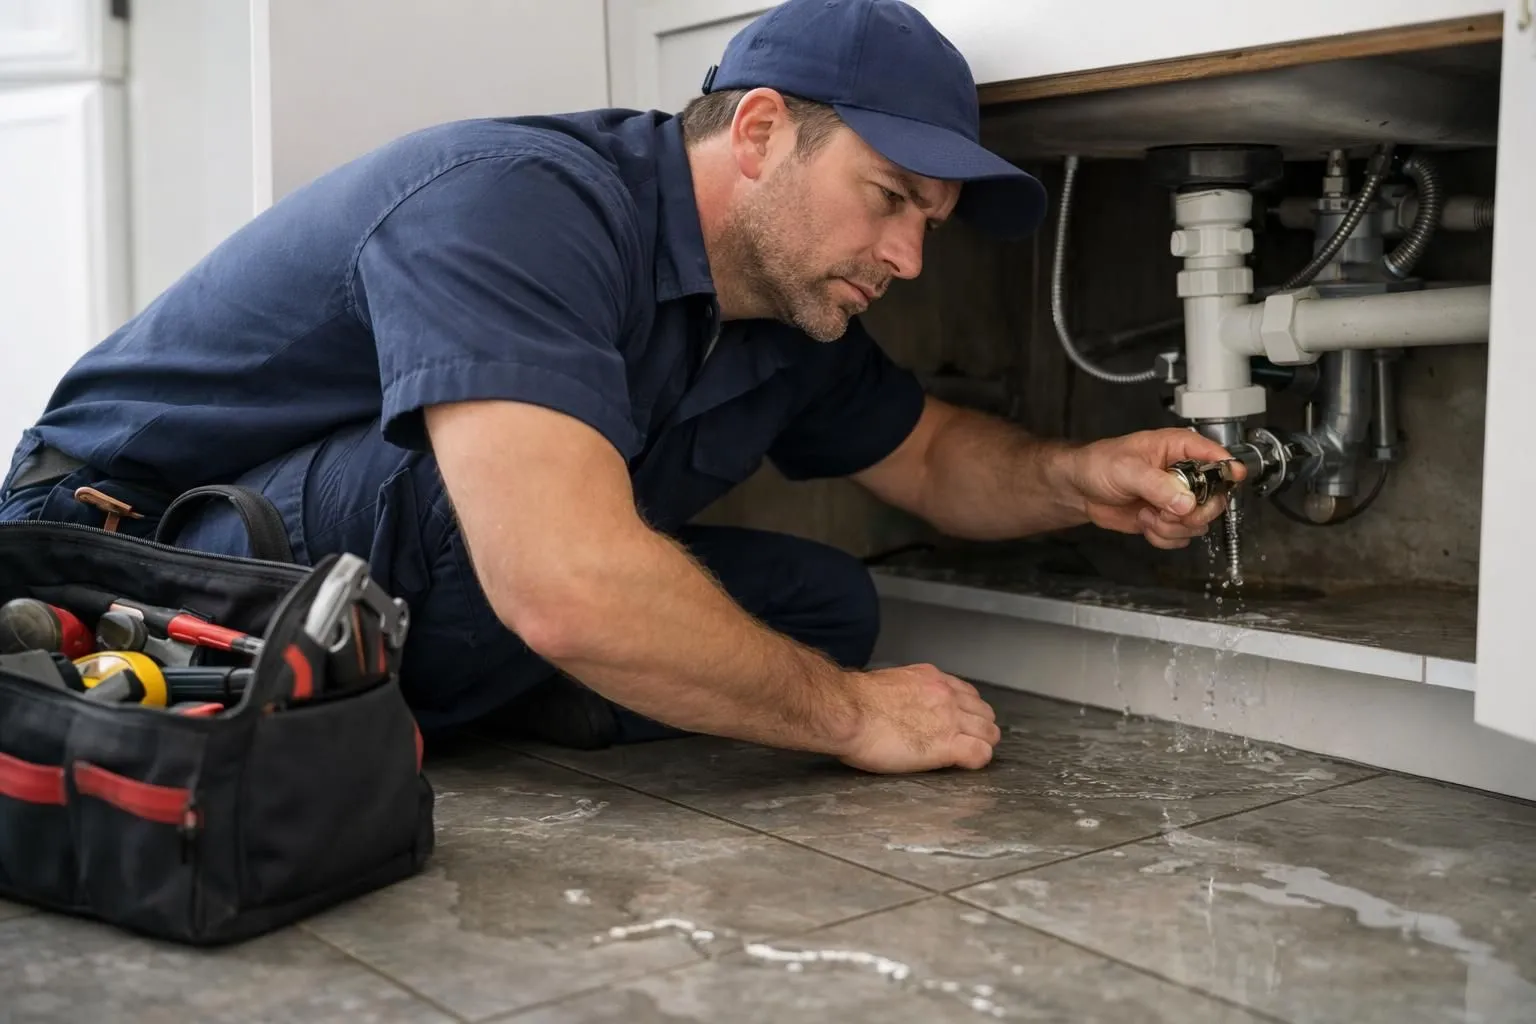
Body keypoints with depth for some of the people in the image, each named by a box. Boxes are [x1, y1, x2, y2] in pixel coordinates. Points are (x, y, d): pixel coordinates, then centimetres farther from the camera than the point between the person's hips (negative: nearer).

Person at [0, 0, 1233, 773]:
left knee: (822, 600, -5)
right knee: (493, 485, -38)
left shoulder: (796, 307, 0)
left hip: (408, 618, 8)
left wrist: (1076, 479, -7)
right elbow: (571, 588, -41)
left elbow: (936, 452, 16)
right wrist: (852, 716, -27)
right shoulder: (517, 207, -29)